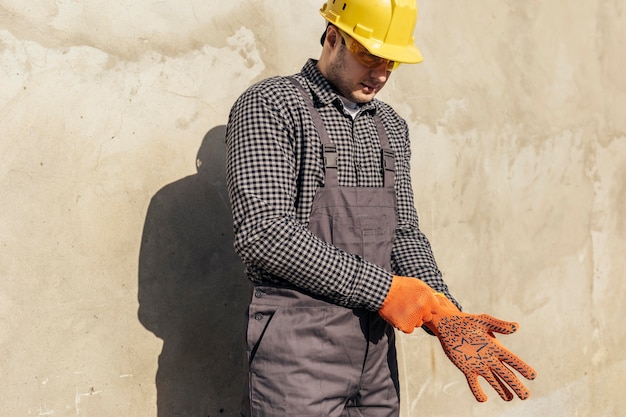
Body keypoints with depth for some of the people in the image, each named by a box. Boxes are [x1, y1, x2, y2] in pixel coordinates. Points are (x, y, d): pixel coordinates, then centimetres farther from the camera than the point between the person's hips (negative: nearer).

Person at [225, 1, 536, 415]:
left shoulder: (391, 126, 14)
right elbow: (262, 232, -18)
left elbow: (404, 232, 13)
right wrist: (382, 288, -16)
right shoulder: (270, 105, -8)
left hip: (376, 345, 6)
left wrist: (445, 315, -5)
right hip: (300, 345, -6)